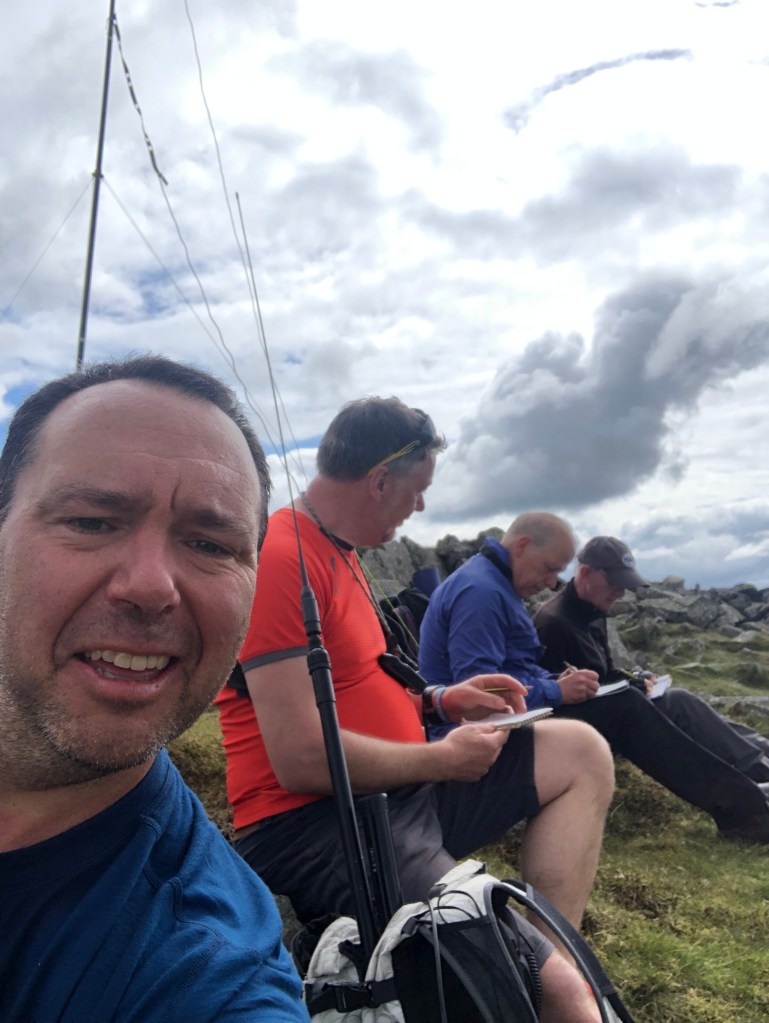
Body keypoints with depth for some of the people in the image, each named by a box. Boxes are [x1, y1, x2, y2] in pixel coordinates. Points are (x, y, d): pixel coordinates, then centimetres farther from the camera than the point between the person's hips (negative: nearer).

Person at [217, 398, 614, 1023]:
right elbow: (302, 759, -23)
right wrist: (443, 760, -11)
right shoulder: (280, 560, -19)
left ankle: (550, 946, 1)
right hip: (312, 825, -10)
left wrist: (442, 699, 10)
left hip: (391, 790, 10)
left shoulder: (336, 552, 14)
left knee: (580, 753, 8)